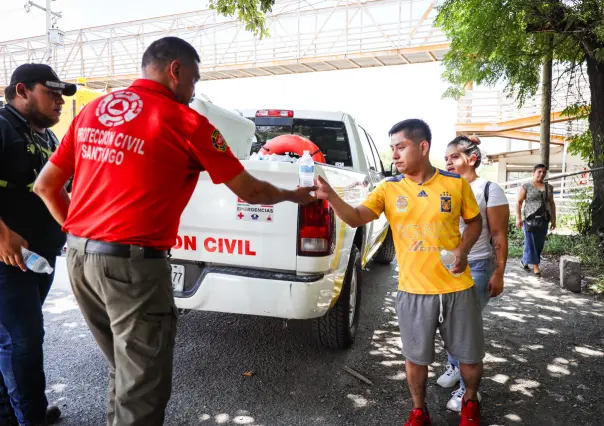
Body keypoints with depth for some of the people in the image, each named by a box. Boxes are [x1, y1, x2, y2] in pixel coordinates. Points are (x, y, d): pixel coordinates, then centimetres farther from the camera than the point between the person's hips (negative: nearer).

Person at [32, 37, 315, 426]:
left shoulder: (91, 111, 11)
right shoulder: (185, 121, -7)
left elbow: (46, 185, 13)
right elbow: (249, 191, -1)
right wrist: (293, 196, 17)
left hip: (78, 256, 8)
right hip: (133, 263, -7)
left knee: (124, 370, 25)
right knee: (142, 389, 8)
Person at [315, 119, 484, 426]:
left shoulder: (456, 183, -4)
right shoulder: (388, 189, -4)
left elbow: (474, 221, 9)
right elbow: (355, 218, -16)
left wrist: (463, 249, -10)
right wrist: (330, 196, -33)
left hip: (457, 288, 1)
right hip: (413, 291, 0)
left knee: (470, 355, 16)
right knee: (416, 357, 14)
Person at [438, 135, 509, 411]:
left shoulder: (489, 190, -9)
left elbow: (499, 236, -10)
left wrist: (498, 273, -13)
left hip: (476, 269, -5)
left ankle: (468, 389, 14)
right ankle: (454, 366, 35)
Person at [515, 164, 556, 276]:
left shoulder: (549, 187, 12)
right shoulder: (526, 187, -2)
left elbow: (551, 204, 16)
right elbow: (518, 202, -4)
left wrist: (553, 219, 12)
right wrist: (518, 218, -11)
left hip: (543, 220, 5)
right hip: (530, 219, -5)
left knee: (539, 243, 6)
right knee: (531, 242, -4)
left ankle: (525, 260, 22)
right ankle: (535, 266, 4)